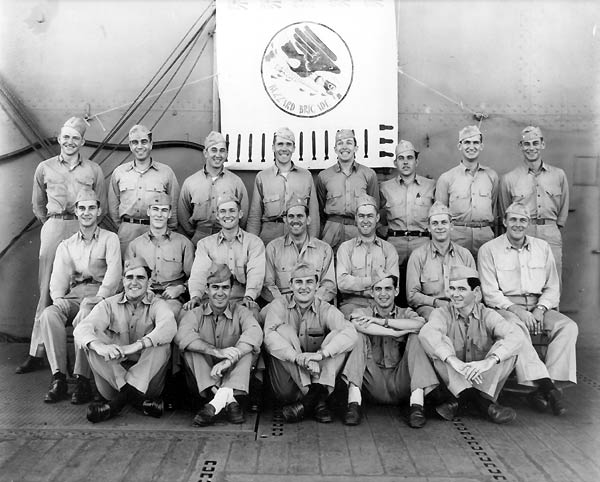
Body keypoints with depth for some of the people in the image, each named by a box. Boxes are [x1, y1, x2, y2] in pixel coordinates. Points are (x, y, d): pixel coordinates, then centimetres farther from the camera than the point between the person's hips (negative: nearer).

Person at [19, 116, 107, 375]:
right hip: (53, 228, 1)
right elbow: (37, 204, 20)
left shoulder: (94, 170, 9)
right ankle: (37, 352, 6)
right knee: (47, 290, 1)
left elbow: (101, 207, 12)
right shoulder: (44, 168, 13)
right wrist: (50, 223, 14)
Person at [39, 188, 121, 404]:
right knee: (48, 315, -26)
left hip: (100, 296, -3)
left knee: (84, 317, -35)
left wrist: (95, 301, -19)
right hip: (72, 296, 4)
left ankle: (82, 380, -31)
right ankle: (58, 378, -26)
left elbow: (113, 274, -5)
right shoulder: (66, 245, 21)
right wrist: (58, 298, -12)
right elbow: (58, 276, 9)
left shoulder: (110, 239, 8)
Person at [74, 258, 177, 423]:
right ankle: (136, 396, -30)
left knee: (162, 344, -26)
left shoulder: (156, 304, 2)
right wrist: (99, 346, -37)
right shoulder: (109, 304, 6)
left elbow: (169, 326, -23)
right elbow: (82, 328, -13)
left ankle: (119, 400, -30)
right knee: (93, 340, -20)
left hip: (148, 373, -2)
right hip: (112, 371, 2)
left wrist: (136, 345, -38)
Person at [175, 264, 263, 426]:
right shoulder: (195, 314, 2)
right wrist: (216, 351, -38)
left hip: (233, 377, 0)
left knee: (247, 346, -21)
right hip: (202, 380, 1)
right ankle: (228, 400, -36)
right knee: (190, 348, -21)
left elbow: (255, 333, -23)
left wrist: (230, 360, -39)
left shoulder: (240, 312, 1)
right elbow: (181, 335, -23)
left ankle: (220, 398, -37)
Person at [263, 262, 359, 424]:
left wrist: (322, 353, -35)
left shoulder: (326, 310, 1)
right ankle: (317, 399, -26)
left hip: (319, 375, 0)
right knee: (284, 330, -21)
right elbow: (269, 336, -19)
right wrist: (298, 357, -35)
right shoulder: (279, 305, 1)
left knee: (337, 336, -16)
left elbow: (350, 333, -19)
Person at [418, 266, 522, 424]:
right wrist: (454, 361, -44)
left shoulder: (487, 315, -2)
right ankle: (482, 399, -29)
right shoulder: (442, 313, -4)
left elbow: (516, 335, -22)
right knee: (440, 342, -24)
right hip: (451, 381, -1)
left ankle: (460, 399, -23)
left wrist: (489, 361, -39)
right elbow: (426, 333, -28)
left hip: (487, 381, 1)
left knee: (507, 347, -19)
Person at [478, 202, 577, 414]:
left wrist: (540, 309, -7)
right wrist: (517, 310, -18)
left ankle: (553, 383, -24)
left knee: (568, 326, -22)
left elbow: (552, 288, 12)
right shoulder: (489, 250, 2)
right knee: (516, 328, -36)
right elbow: (490, 293, -4)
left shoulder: (542, 247, 15)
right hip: (506, 308, -4)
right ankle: (537, 384, -29)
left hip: (538, 307, 4)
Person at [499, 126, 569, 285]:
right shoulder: (508, 179, 6)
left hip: (551, 235, 2)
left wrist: (555, 228, 15)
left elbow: (563, 209, 20)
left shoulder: (559, 175, 12)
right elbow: (505, 214, 14)